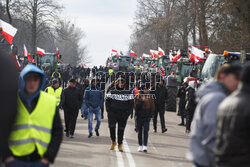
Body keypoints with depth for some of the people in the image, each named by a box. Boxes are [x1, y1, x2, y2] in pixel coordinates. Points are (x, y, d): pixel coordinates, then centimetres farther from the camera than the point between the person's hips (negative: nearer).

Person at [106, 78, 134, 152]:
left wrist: (130, 112, 0)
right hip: (113, 112, -1)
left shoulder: (128, 92, 6)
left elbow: (131, 102, 9)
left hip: (123, 113, 1)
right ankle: (113, 141, 6)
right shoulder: (112, 91, 6)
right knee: (111, 126, -15)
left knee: (121, 129, 5)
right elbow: (108, 101, 8)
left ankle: (120, 144, 16)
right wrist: (108, 110, -3)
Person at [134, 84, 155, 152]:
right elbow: (136, 106, -8)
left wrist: (151, 114, 1)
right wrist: (142, 101, -20)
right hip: (139, 116, 0)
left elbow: (152, 106, 11)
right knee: (139, 131, 6)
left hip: (147, 117, 0)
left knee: (146, 131, -10)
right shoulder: (137, 97, 0)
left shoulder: (150, 96, 6)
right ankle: (140, 146, 14)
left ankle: (145, 146, -14)